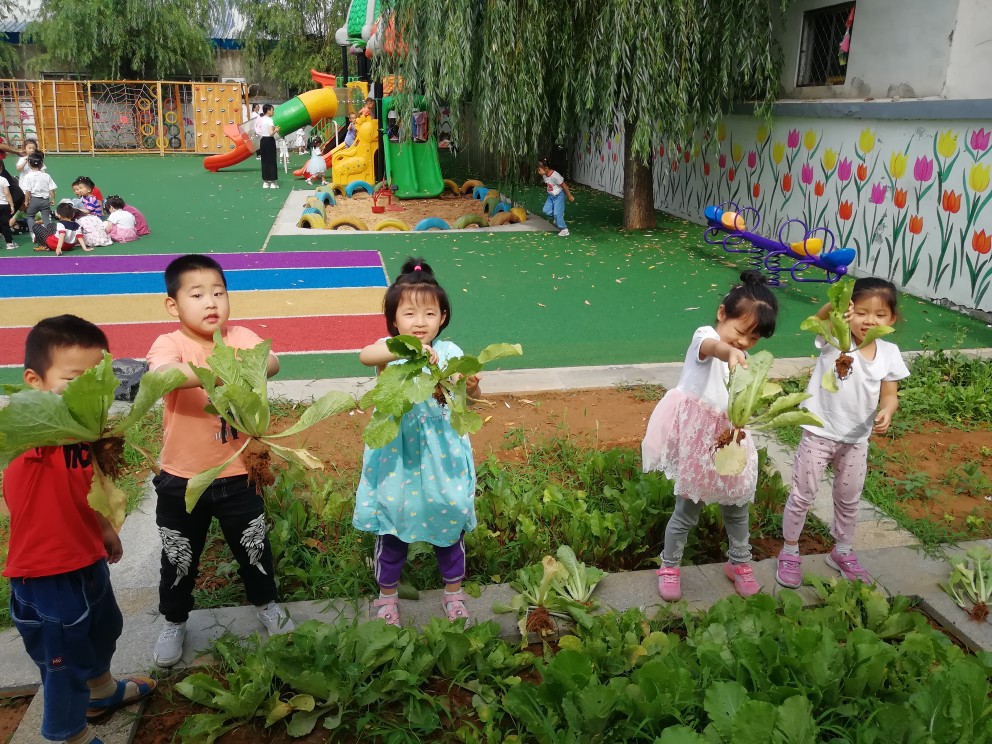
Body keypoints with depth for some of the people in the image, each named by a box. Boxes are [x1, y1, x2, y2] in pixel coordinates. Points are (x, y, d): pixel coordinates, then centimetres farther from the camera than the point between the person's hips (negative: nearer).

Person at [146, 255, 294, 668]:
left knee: (253, 546, 18)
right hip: (182, 479, -1)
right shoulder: (169, 343, -14)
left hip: (236, 474, 2)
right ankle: (174, 622, 43)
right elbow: (162, 375, -37)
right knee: (179, 556, 18)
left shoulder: (240, 338, -6)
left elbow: (271, 361, -26)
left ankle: (266, 604, 45)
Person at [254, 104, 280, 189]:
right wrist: (276, 130, -2)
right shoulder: (269, 119, -13)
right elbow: (271, 133, -21)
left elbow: (259, 131, 11)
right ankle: (272, 182, 0)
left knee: (264, 161, 10)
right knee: (272, 161, -1)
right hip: (269, 141, -7)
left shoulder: (261, 119, 9)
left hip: (263, 140, 7)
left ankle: (265, 182, 11)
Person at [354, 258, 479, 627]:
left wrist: (471, 386, -38)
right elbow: (365, 355, -35)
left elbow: (470, 397, -15)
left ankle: (453, 591, 42)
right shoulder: (390, 350, -11)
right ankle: (387, 595, 40)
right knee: (392, 528, 15)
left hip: (442, 458, 1)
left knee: (449, 524, 17)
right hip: (397, 458, -1)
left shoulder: (449, 352, -8)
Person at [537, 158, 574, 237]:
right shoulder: (544, 175, -8)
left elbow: (564, 185, -21)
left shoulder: (555, 176, -30)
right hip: (551, 195, 7)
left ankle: (564, 230, 3)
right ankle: (557, 219, 24)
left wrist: (570, 196, -14)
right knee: (546, 210, -1)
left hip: (559, 195, -7)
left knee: (557, 213, -10)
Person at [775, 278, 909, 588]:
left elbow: (890, 395, 2)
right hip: (819, 434, -4)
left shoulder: (889, 353, -4)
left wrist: (886, 412, -21)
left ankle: (842, 552, 42)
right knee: (802, 495, 6)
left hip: (856, 439, 4)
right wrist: (833, 309, -62)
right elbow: (820, 321, -39)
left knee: (849, 499, 20)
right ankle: (789, 553, 25)